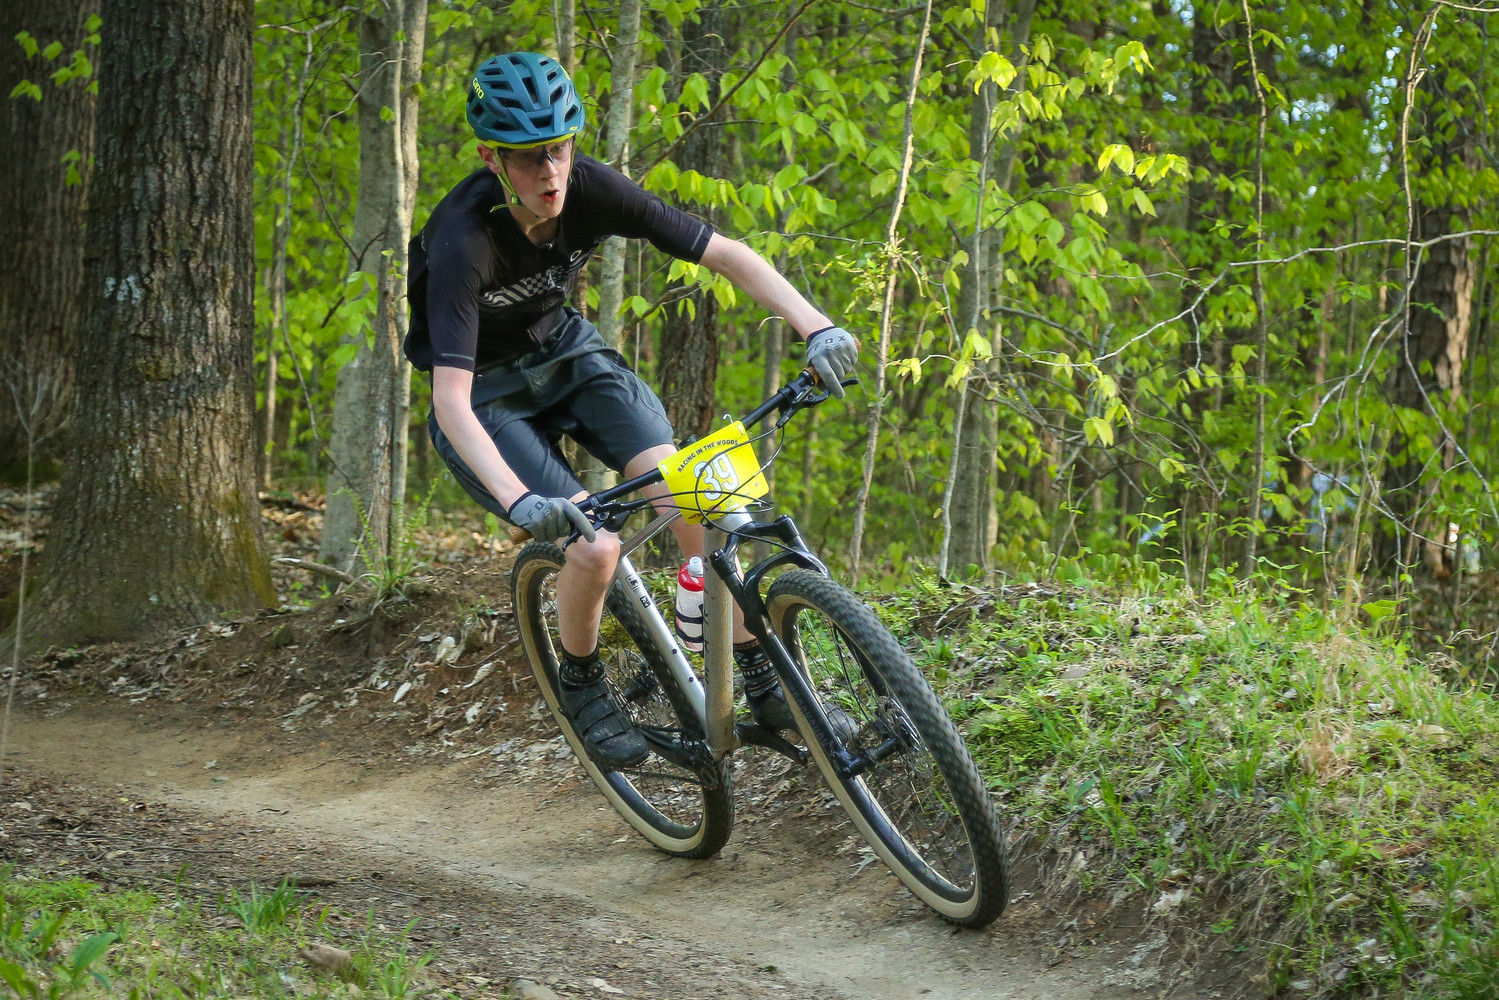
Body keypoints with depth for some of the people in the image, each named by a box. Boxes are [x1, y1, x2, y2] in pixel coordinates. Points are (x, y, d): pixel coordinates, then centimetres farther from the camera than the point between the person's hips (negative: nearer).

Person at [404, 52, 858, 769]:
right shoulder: (462, 239, -33)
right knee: (595, 544, -23)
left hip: (566, 353, 4)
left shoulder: (590, 189, -21)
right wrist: (521, 502, -55)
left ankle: (763, 684, -7)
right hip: (485, 393, -4)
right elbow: (452, 397, -41)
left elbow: (727, 256, -18)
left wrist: (817, 326, -33)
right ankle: (581, 685, 7)